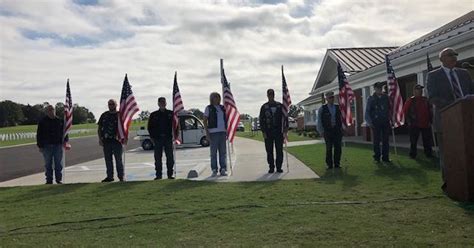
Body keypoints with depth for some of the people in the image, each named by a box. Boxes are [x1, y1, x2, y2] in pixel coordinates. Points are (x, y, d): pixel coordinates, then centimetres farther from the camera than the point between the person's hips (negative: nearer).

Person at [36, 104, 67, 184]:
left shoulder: (60, 121, 7)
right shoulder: (42, 122, 3)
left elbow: (64, 132, 14)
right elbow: (39, 134, 3)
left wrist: (65, 141, 4)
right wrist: (40, 146, -2)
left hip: (58, 145, 1)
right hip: (46, 146, -1)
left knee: (58, 164, 3)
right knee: (48, 164, 5)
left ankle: (59, 179, 12)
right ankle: (49, 180, 12)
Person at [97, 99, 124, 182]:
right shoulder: (104, 115, 12)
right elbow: (99, 128, 14)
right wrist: (100, 139, 4)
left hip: (116, 141, -4)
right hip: (106, 141, 4)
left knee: (118, 159, -1)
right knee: (108, 160, 9)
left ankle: (121, 176, 6)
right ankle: (109, 176, 17)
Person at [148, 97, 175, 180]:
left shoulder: (171, 114, 8)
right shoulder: (154, 115, 9)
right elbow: (150, 127, 11)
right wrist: (152, 138, 3)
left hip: (168, 138, 0)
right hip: (158, 139, 0)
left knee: (170, 157, 0)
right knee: (158, 158, 2)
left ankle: (170, 174, 8)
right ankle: (158, 175, 9)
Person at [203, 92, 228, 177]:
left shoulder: (222, 108, 15)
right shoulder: (209, 108, 2)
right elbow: (205, 121, -1)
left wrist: (227, 131, 14)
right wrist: (207, 133, -9)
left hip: (222, 132, 4)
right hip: (213, 132, -4)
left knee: (223, 152, 5)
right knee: (213, 152, -1)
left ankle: (223, 169, 11)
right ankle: (214, 170, 5)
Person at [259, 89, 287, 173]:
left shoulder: (280, 106, 6)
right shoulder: (264, 107, 4)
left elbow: (285, 116, 10)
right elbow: (261, 120, 2)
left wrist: (286, 127, -2)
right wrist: (263, 131, -5)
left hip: (278, 132, 0)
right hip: (268, 133, 0)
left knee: (279, 150, 1)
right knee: (269, 151, 3)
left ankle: (279, 167, 10)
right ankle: (271, 167, 12)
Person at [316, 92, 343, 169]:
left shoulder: (338, 108, 10)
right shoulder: (322, 109, 2)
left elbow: (342, 118, 14)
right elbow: (319, 121, 3)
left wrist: (341, 128, 6)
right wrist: (321, 131, -2)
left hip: (337, 130, 2)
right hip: (328, 131, -2)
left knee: (338, 147, 2)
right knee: (329, 148, -1)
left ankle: (337, 163, 13)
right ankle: (329, 164, 9)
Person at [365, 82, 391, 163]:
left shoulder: (385, 97, 9)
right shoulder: (371, 98, 2)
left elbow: (389, 108, 11)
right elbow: (367, 111, 1)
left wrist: (390, 118, 4)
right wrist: (369, 122, -7)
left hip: (385, 121, 3)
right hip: (376, 122, -2)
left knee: (385, 140, 5)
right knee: (377, 140, 0)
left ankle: (385, 157, 11)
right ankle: (377, 157, 9)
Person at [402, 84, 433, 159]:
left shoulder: (426, 100, 10)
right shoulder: (410, 100, -3)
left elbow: (430, 111, 14)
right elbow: (405, 111, -4)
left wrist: (430, 121, 7)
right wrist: (409, 121, -6)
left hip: (426, 124, 4)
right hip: (414, 125, -4)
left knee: (427, 141, 9)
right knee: (413, 141, 1)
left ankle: (429, 154, 19)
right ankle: (413, 155, 10)